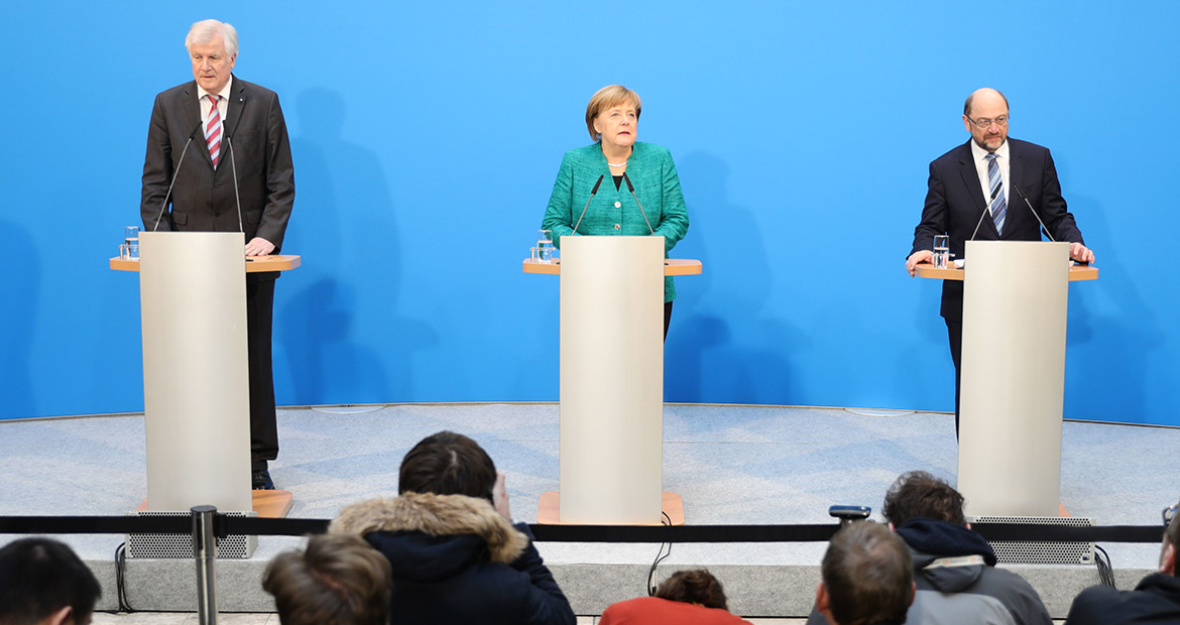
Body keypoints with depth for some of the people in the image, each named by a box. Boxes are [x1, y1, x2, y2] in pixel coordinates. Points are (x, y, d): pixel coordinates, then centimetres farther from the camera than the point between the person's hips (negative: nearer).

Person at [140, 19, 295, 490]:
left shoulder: (263, 103, 4)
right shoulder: (168, 105, 8)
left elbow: (281, 182, 2)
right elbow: (154, 183, 6)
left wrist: (267, 236, -10)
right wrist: (160, 240, -6)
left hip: (249, 254, -1)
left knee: (253, 359, 3)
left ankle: (256, 461, 10)